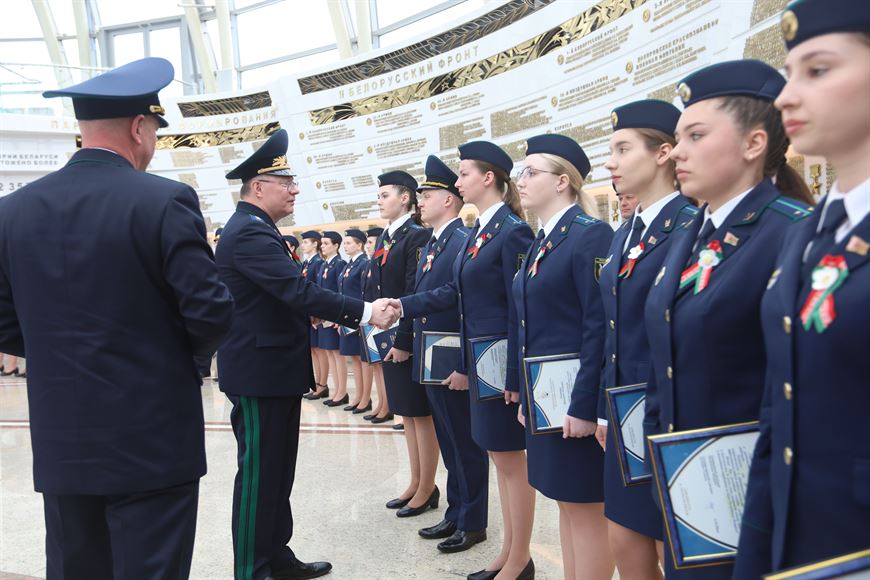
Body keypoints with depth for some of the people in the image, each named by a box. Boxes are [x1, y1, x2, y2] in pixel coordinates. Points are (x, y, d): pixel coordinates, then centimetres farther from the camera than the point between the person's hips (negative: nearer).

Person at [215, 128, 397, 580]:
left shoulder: (255, 229, 14)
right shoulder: (249, 232, -20)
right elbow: (298, 290, -28)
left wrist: (315, 313, 8)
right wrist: (364, 313, -27)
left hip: (273, 368, 10)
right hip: (259, 371, -10)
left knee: (278, 470, 17)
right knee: (259, 472, 0)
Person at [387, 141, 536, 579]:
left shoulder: (513, 231, -15)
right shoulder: (478, 232, 12)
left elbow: (521, 308, -18)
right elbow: (456, 293, 11)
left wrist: (515, 375, -19)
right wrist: (404, 305, 4)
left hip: (503, 362, -9)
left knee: (512, 460, 3)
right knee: (500, 458, 17)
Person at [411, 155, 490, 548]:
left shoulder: (464, 242, -16)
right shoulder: (431, 245, 14)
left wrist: (463, 366, -23)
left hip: (453, 364, -9)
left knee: (466, 445, 5)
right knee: (449, 444, 19)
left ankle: (472, 521, 20)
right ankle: (457, 512, 32)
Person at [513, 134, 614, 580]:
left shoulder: (591, 234, -14)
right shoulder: (541, 242, 14)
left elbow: (601, 327, -20)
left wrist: (585, 405, -22)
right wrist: (524, 393, 15)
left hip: (575, 397, -9)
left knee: (586, 507, 3)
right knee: (566, 502, 18)